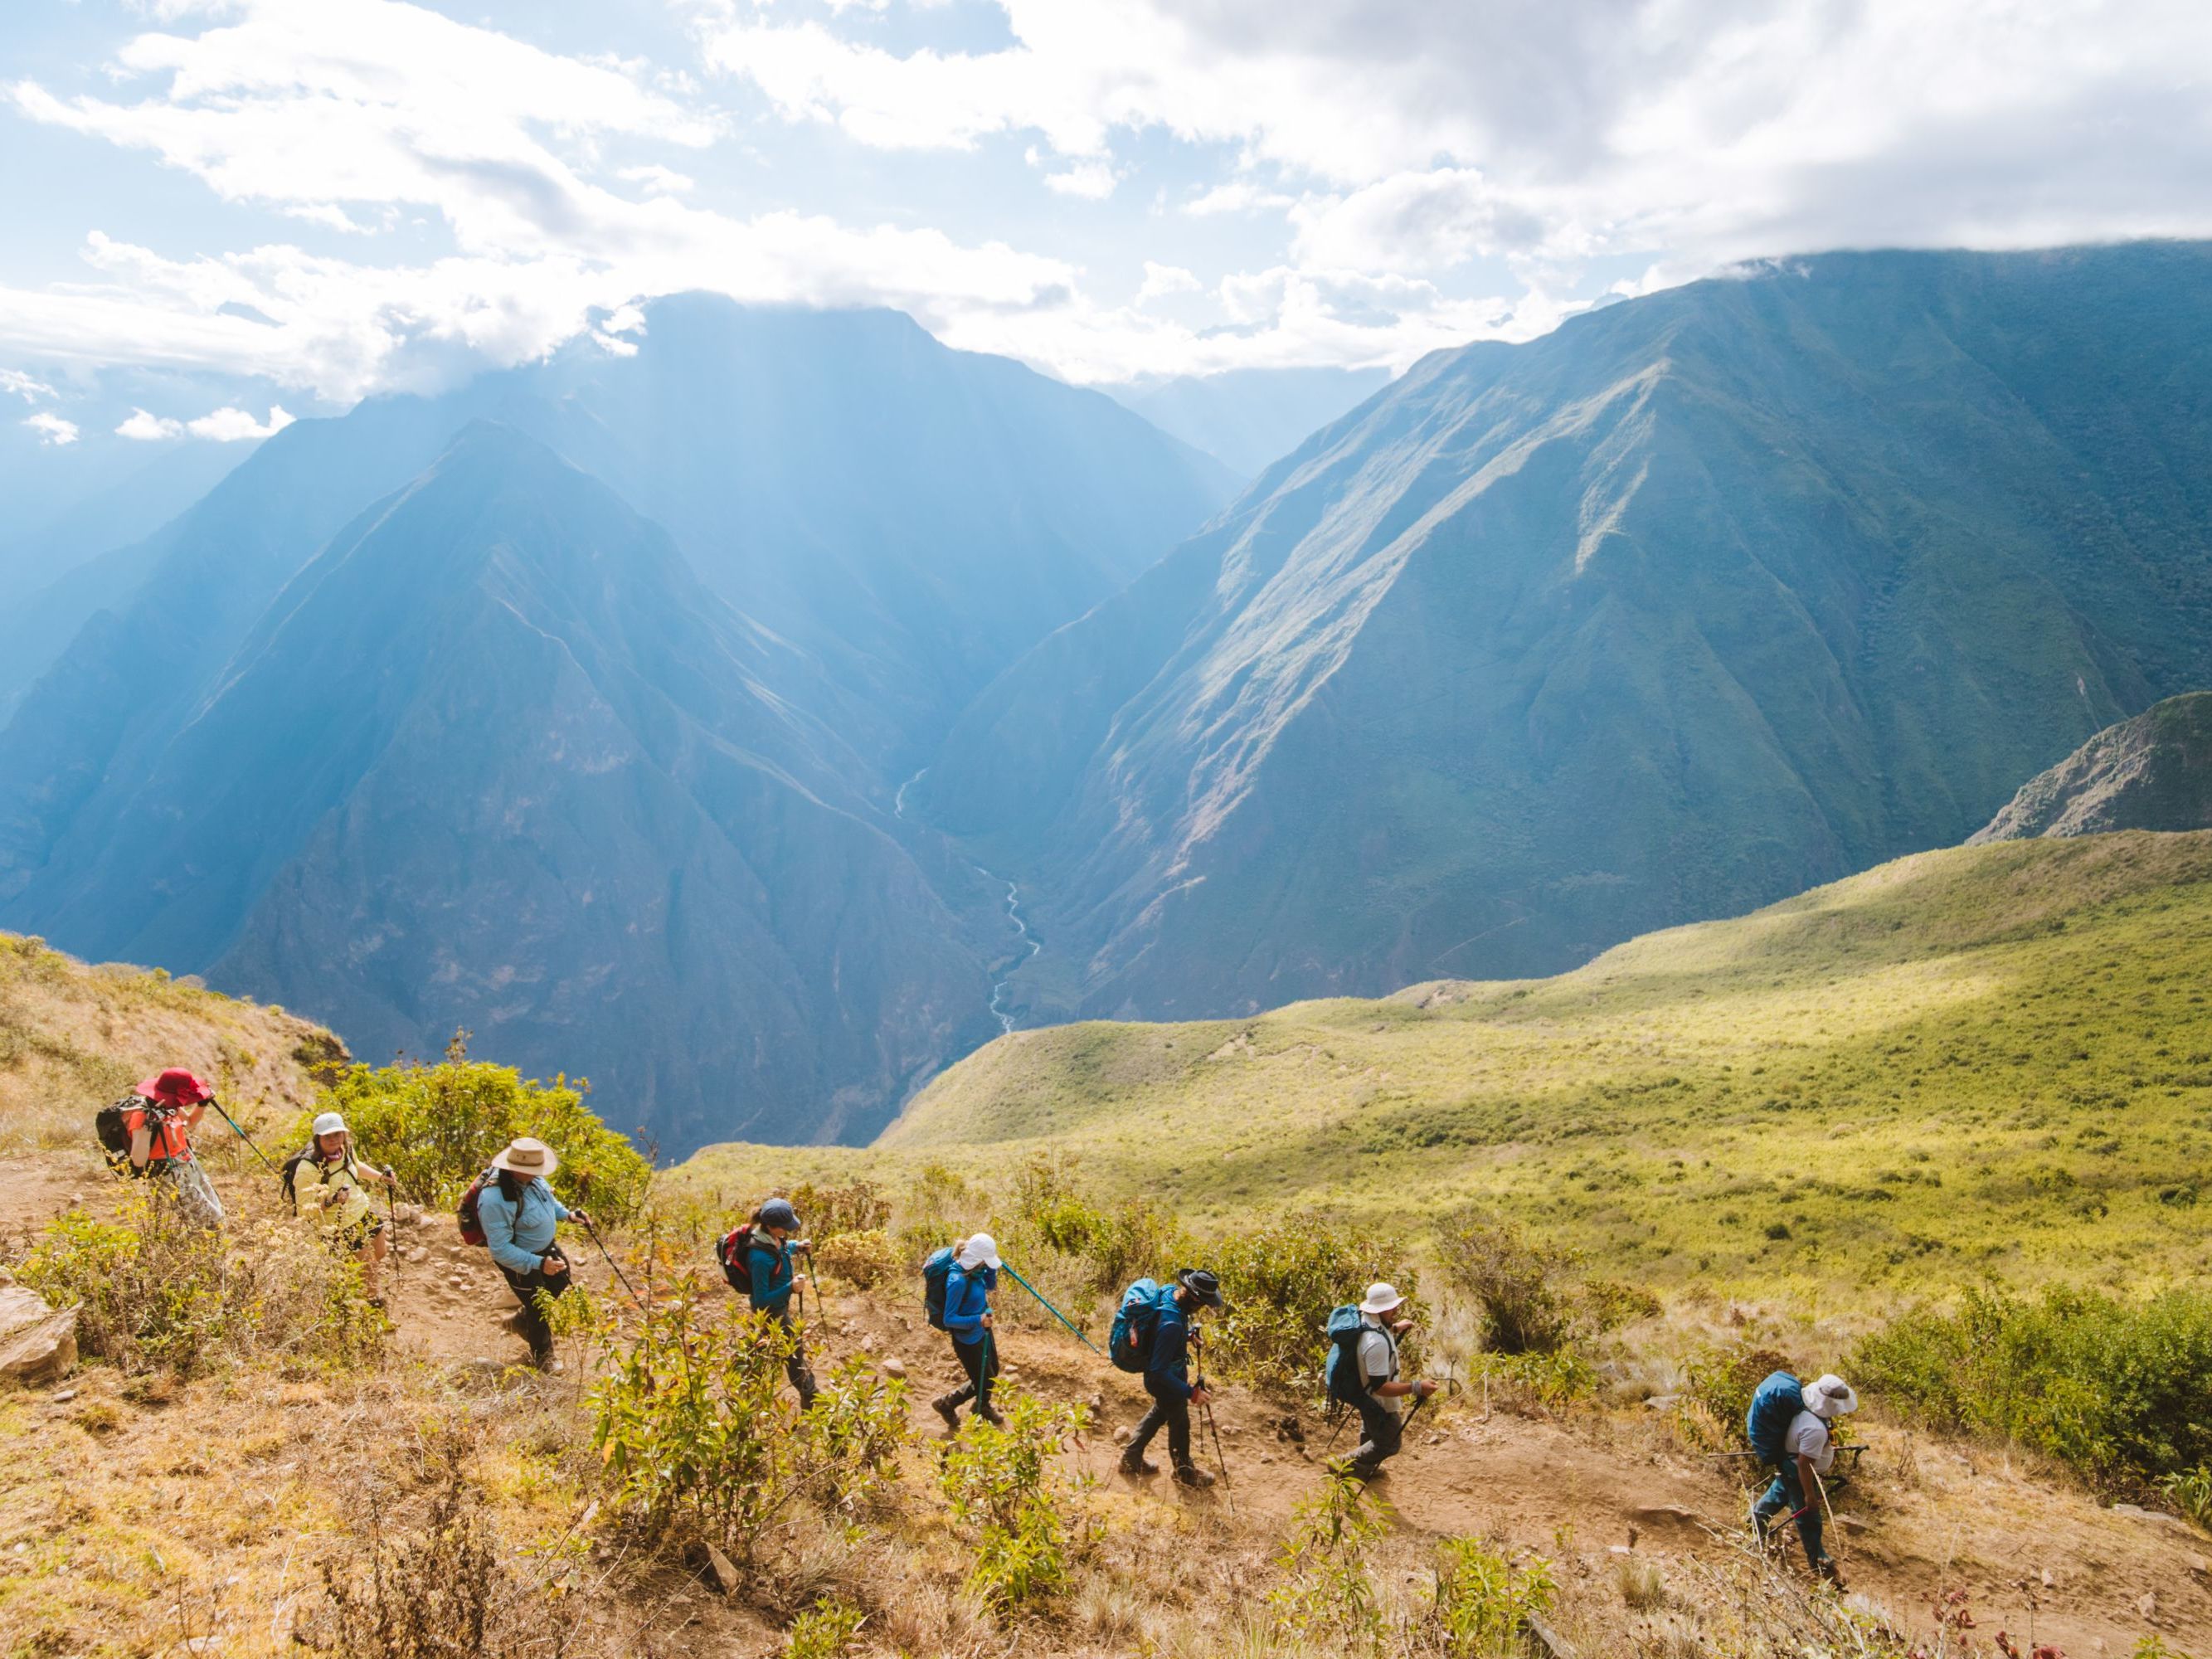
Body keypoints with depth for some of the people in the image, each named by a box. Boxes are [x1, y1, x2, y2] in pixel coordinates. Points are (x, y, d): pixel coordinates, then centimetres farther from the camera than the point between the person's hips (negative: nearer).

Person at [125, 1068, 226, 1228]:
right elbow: (138, 1161, -33)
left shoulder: (170, 1105, -2)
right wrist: (147, 1127, -41)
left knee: (218, 1213, 14)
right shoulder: (141, 1116, -25)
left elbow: (189, 1124, 21)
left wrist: (203, 1102, 5)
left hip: (191, 1167, 8)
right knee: (212, 1222, -5)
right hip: (171, 1177, -8)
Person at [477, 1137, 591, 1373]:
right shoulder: (495, 1201, -39)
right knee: (538, 1308, 13)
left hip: (548, 1247, 8)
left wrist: (568, 1214, -4)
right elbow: (500, 1250, -34)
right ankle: (542, 1355, 43)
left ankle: (520, 1322, 53)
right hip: (523, 1262, -7)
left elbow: (547, 1198, 10)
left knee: (560, 1287, 27)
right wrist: (539, 1264, -37)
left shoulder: (531, 1179, -15)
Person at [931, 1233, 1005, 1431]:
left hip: (982, 1331, 8)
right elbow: (949, 1319, -27)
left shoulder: (974, 1269, -10)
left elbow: (991, 1285, 8)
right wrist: (977, 1320, -37)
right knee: (983, 1381, 9)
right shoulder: (958, 1281, -34)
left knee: (992, 1371, 26)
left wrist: (990, 1267, -11)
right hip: (967, 1339, -8)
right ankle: (946, 1404, 31)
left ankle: (983, 1407, 53)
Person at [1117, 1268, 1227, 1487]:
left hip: (1165, 1376, 8)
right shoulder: (1171, 1324, -41)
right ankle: (1184, 1471, 41)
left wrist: (1188, 1335, 0)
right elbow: (1159, 1371, -34)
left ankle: (1131, 1459, 45)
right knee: (1179, 1424, 16)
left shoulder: (1169, 1296, -13)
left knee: (1159, 1413, 30)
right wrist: (1191, 1393, -32)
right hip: (1166, 1381, -8)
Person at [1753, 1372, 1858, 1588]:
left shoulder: (1807, 1411, -9)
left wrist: (1829, 1454, 24)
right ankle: (1820, 1563, 25)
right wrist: (1810, 1495, -23)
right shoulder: (1815, 1429, -38)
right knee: (1809, 1519, 9)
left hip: (1788, 1468, 9)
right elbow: (1804, 1464, -32)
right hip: (1798, 1476, -9)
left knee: (1778, 1495, 33)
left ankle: (1757, 1517, 57)